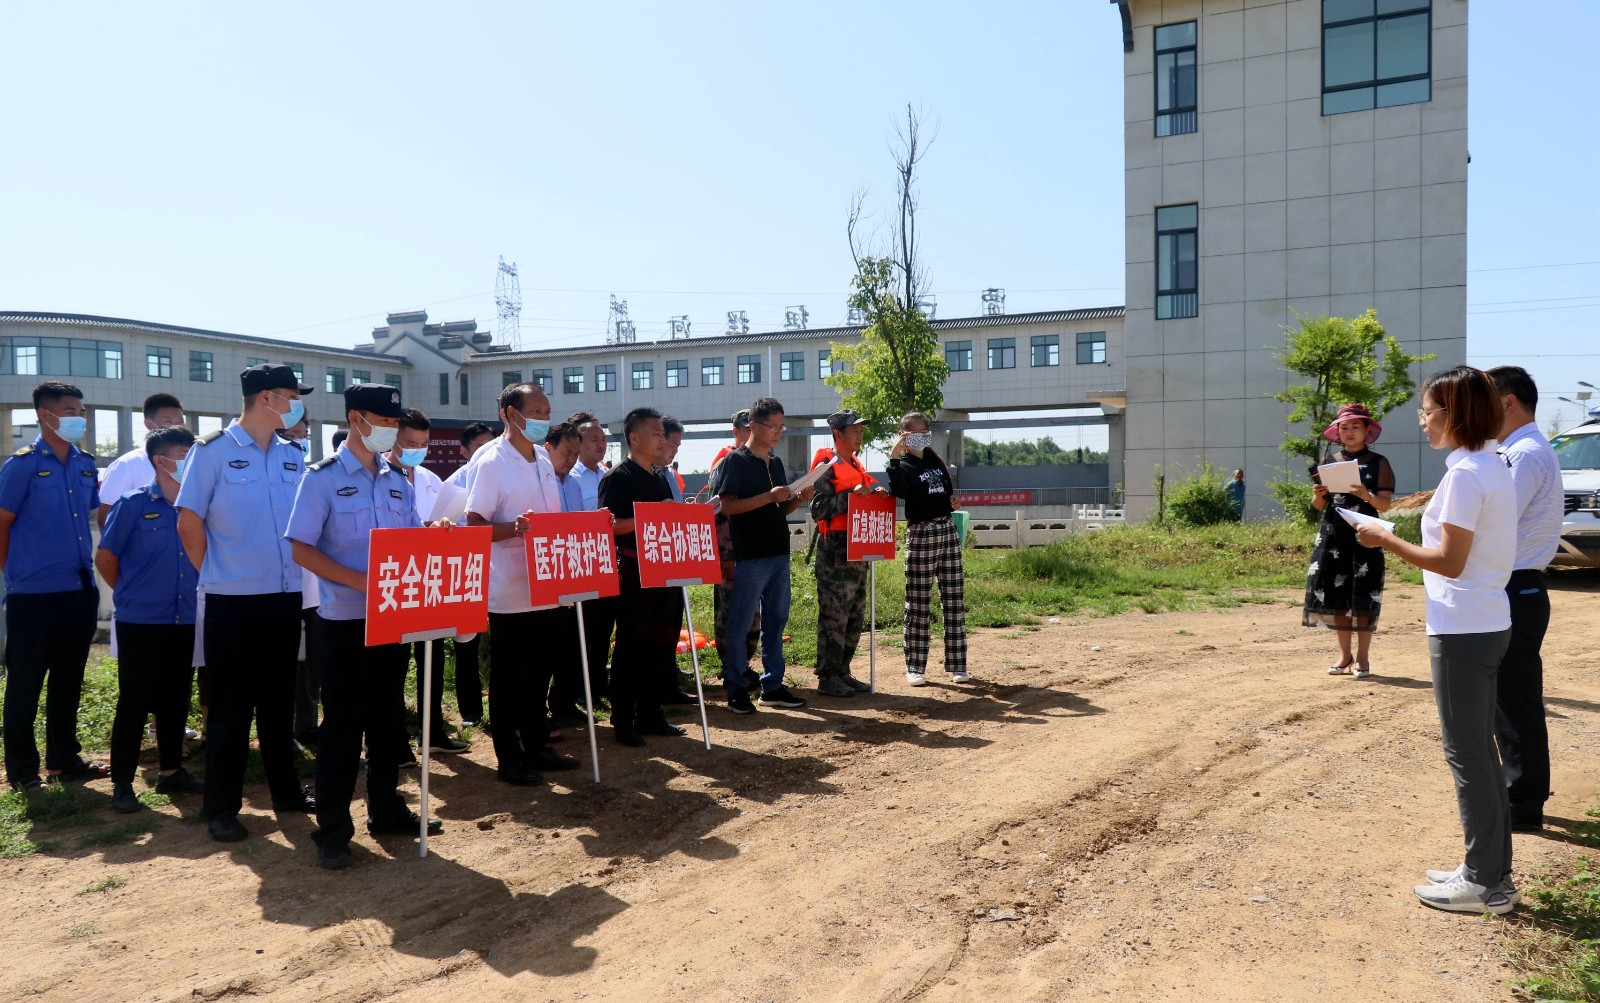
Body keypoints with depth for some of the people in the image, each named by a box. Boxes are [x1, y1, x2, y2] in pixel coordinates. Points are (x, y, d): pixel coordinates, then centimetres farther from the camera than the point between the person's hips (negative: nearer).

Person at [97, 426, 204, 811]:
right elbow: (105, 558, 1)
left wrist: (194, 595, 11)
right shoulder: (133, 505, -7)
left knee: (175, 700, 12)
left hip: (184, 622, 4)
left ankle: (172, 771, 25)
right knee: (134, 703, 2)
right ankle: (122, 782, 12)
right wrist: (131, 594, 8)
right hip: (140, 622, -4)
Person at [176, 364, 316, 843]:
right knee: (230, 705, 3)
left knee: (279, 699, 14)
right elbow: (189, 521, -5)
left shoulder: (293, 456, 8)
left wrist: (294, 570, 8)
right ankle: (221, 807, 13)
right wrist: (216, 574, 1)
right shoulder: (213, 450, -6)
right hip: (232, 601, -5)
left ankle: (285, 790, 26)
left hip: (285, 598, 5)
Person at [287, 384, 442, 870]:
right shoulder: (323, 477, -6)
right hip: (346, 617, -5)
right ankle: (332, 830, 8)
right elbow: (301, 549, -11)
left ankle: (385, 809, 26)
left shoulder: (399, 481, 10)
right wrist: (358, 580, -21)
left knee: (387, 717, 14)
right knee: (342, 723, 0)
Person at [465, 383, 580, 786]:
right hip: (509, 591, -7)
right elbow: (474, 523, -15)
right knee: (508, 677, 4)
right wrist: (513, 529, -33)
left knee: (539, 672, 15)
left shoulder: (543, 462, 12)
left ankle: (536, 746, 27)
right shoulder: (490, 462, -11)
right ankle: (508, 758, 14)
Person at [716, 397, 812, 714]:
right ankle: (736, 689, 7)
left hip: (779, 554, 8)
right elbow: (728, 506, -15)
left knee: (776, 620, 11)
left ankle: (772, 685, 19)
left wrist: (799, 499, 0)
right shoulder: (735, 461, -6)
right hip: (750, 556, -8)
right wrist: (768, 497, -21)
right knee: (739, 623, -1)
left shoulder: (776, 463, 16)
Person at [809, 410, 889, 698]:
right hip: (835, 551, -9)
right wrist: (851, 495, -22)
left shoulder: (855, 465, 17)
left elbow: (870, 487, 26)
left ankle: (842, 673, 20)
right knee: (834, 616, -6)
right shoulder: (827, 465, -9)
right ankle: (827, 678, 1)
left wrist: (876, 491, 3)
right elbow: (818, 509, -16)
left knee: (855, 616, 12)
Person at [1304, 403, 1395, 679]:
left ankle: (1362, 657, 9)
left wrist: (1366, 495, -24)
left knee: (1363, 598, -2)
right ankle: (1345, 656, 15)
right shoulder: (1330, 462, 10)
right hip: (1333, 536, 3)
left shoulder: (1378, 463, 1)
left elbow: (1386, 504, -5)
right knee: (1336, 596, 4)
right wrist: (1318, 496, -10)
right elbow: (1319, 506, 12)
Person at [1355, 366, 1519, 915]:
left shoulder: (1465, 473, -18)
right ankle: (1491, 871, 26)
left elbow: (1450, 562, -19)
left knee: (1466, 752, 0)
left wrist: (1386, 540, -10)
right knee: (1479, 748, 17)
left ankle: (1485, 883, 10)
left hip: (1463, 632, -10)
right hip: (1486, 623, 10)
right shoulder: (1492, 465, 12)